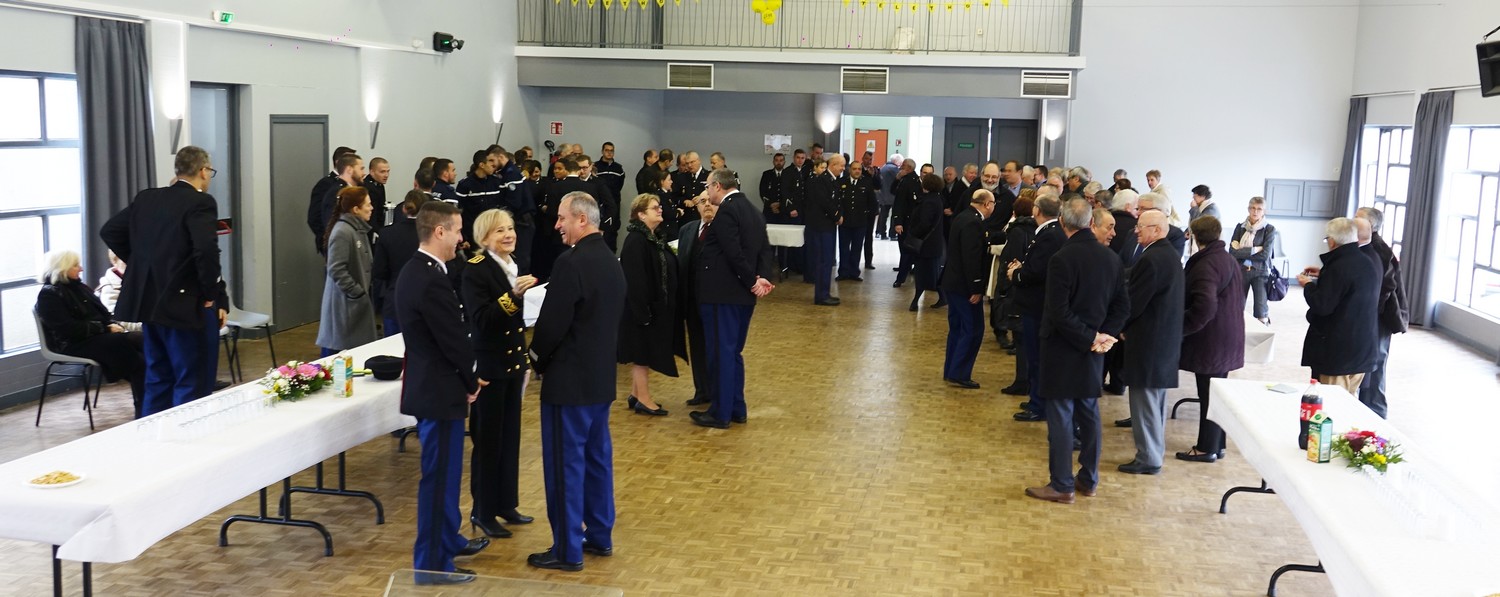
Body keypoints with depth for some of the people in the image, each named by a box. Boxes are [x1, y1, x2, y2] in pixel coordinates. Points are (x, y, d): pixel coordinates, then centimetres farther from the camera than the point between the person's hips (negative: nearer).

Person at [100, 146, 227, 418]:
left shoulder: (145, 199, 9)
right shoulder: (200, 202, -14)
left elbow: (109, 231, 15)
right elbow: (206, 250, -26)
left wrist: (141, 264, 17)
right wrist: (213, 295, -15)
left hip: (149, 302, 8)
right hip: (188, 306, -8)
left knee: (157, 380, 18)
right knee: (193, 385, 1)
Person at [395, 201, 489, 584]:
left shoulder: (416, 270, 9)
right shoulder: (431, 280, -24)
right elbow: (454, 340, -21)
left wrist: (467, 379, 10)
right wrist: (471, 382, -4)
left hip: (429, 384, 11)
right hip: (439, 390, -11)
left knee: (443, 471, 23)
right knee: (439, 476, 0)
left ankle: (448, 540, 38)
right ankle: (432, 563, 10)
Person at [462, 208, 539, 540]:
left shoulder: (513, 266, 8)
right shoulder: (475, 270, -15)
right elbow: (480, 320, -25)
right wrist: (513, 295, -35)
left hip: (513, 362, 7)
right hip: (489, 365, -7)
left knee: (510, 435, 14)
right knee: (488, 439, 2)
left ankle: (506, 504, 26)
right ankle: (483, 511, 14)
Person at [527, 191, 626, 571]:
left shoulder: (572, 263, -20)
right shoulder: (611, 261, 9)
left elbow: (552, 322, -19)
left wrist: (538, 357, -2)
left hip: (570, 379, -9)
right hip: (602, 376, 9)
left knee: (566, 463, 0)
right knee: (597, 456, 17)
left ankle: (567, 551, 8)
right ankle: (600, 536, 27)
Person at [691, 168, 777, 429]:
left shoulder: (727, 211, -15)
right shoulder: (752, 210, 14)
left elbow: (734, 253, -22)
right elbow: (765, 251, 9)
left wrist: (752, 282, -11)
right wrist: (763, 278, -5)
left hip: (722, 293, -9)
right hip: (743, 295, 9)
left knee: (721, 352, -2)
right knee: (733, 352, 17)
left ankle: (721, 413, 5)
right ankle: (737, 408, 23)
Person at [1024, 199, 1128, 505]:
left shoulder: (1062, 259, -19)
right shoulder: (1111, 258, 2)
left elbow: (1060, 313, -21)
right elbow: (1122, 306, 5)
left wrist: (1092, 338, -12)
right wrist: (1105, 335, -2)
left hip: (1063, 350, -6)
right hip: (1092, 353, 6)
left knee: (1060, 417, 1)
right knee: (1089, 413, 16)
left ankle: (1062, 485, 8)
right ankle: (1089, 479, 25)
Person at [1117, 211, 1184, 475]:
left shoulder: (1151, 259, -21)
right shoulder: (1171, 255, 11)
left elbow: (1134, 301, -19)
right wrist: (1125, 325, 8)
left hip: (1146, 339, -10)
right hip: (1166, 340, 10)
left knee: (1144, 400, -1)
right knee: (1156, 400, 18)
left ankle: (1148, 458, 5)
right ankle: (1155, 449, 29)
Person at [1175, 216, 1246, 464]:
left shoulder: (1206, 264, -19)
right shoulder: (1229, 260, 11)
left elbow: (1204, 307, -28)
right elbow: (1239, 298, 19)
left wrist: (1181, 329, -18)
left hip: (1210, 340, -9)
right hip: (1229, 338, 9)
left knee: (1208, 395, 0)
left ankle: (1207, 448, 9)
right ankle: (1217, 444, 26)